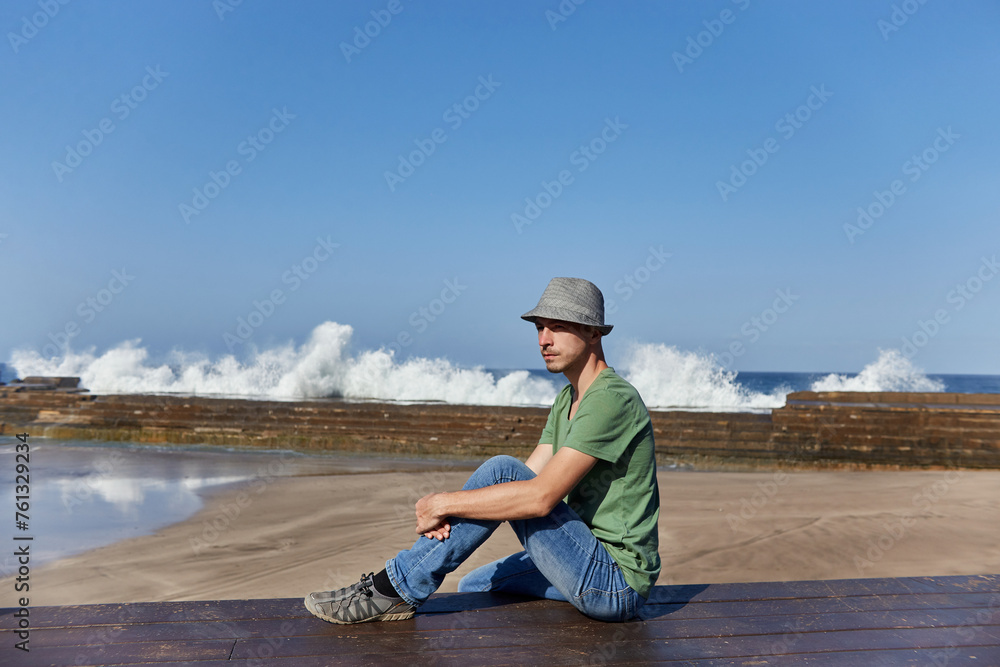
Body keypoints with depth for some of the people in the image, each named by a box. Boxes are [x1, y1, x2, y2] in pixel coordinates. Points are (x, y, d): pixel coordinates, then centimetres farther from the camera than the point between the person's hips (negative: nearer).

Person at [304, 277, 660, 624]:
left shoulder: (611, 398, -20)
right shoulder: (567, 399, 13)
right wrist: (447, 510, -11)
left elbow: (541, 496, -28)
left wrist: (445, 503, -19)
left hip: (617, 583, -9)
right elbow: (526, 479, 6)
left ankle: (393, 589, -10)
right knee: (474, 585, 16)